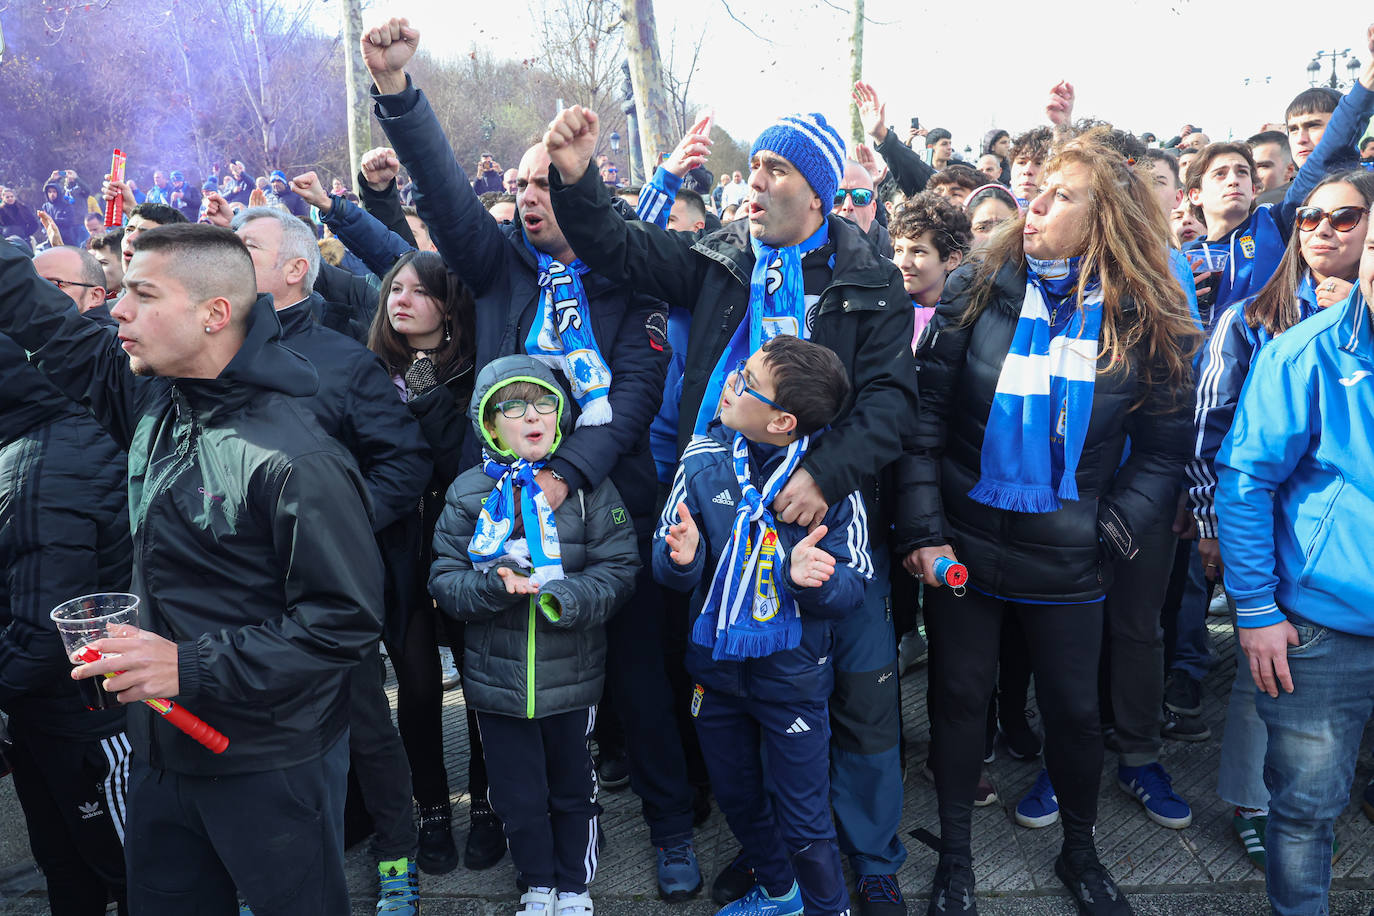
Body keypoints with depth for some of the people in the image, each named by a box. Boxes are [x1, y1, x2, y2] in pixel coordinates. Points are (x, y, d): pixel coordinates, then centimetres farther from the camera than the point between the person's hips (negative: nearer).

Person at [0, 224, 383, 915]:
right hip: (160, 749, 8)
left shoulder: (297, 461, -25)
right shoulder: (155, 403, -1)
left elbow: (346, 620, -23)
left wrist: (193, 666, -25)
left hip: (270, 771, -7)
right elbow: (62, 339, 18)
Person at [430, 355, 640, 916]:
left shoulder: (588, 487, -5)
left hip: (572, 676, -1)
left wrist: (565, 597, -27)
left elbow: (619, 570, -10)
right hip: (496, 677, 1)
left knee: (573, 790, 17)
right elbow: (444, 582, -4)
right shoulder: (468, 492, -2)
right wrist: (494, 583, -24)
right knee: (518, 795, 15)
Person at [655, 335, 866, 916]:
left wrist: (810, 576, -34)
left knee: (805, 824, 8)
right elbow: (666, 566, -7)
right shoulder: (703, 462, -9)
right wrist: (682, 558, -30)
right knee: (738, 798, 24)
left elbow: (853, 587, -13)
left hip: (792, 676, -4)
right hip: (716, 669, 4)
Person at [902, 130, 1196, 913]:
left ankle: (1081, 853, 41)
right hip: (965, 543, 0)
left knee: (1074, 708, 14)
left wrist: (1112, 536, -10)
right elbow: (924, 415, -7)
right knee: (960, 697, 12)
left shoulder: (1146, 322, -5)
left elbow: (1164, 452, 0)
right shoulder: (978, 292, -5)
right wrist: (924, 530, -11)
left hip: (1067, 560, 0)